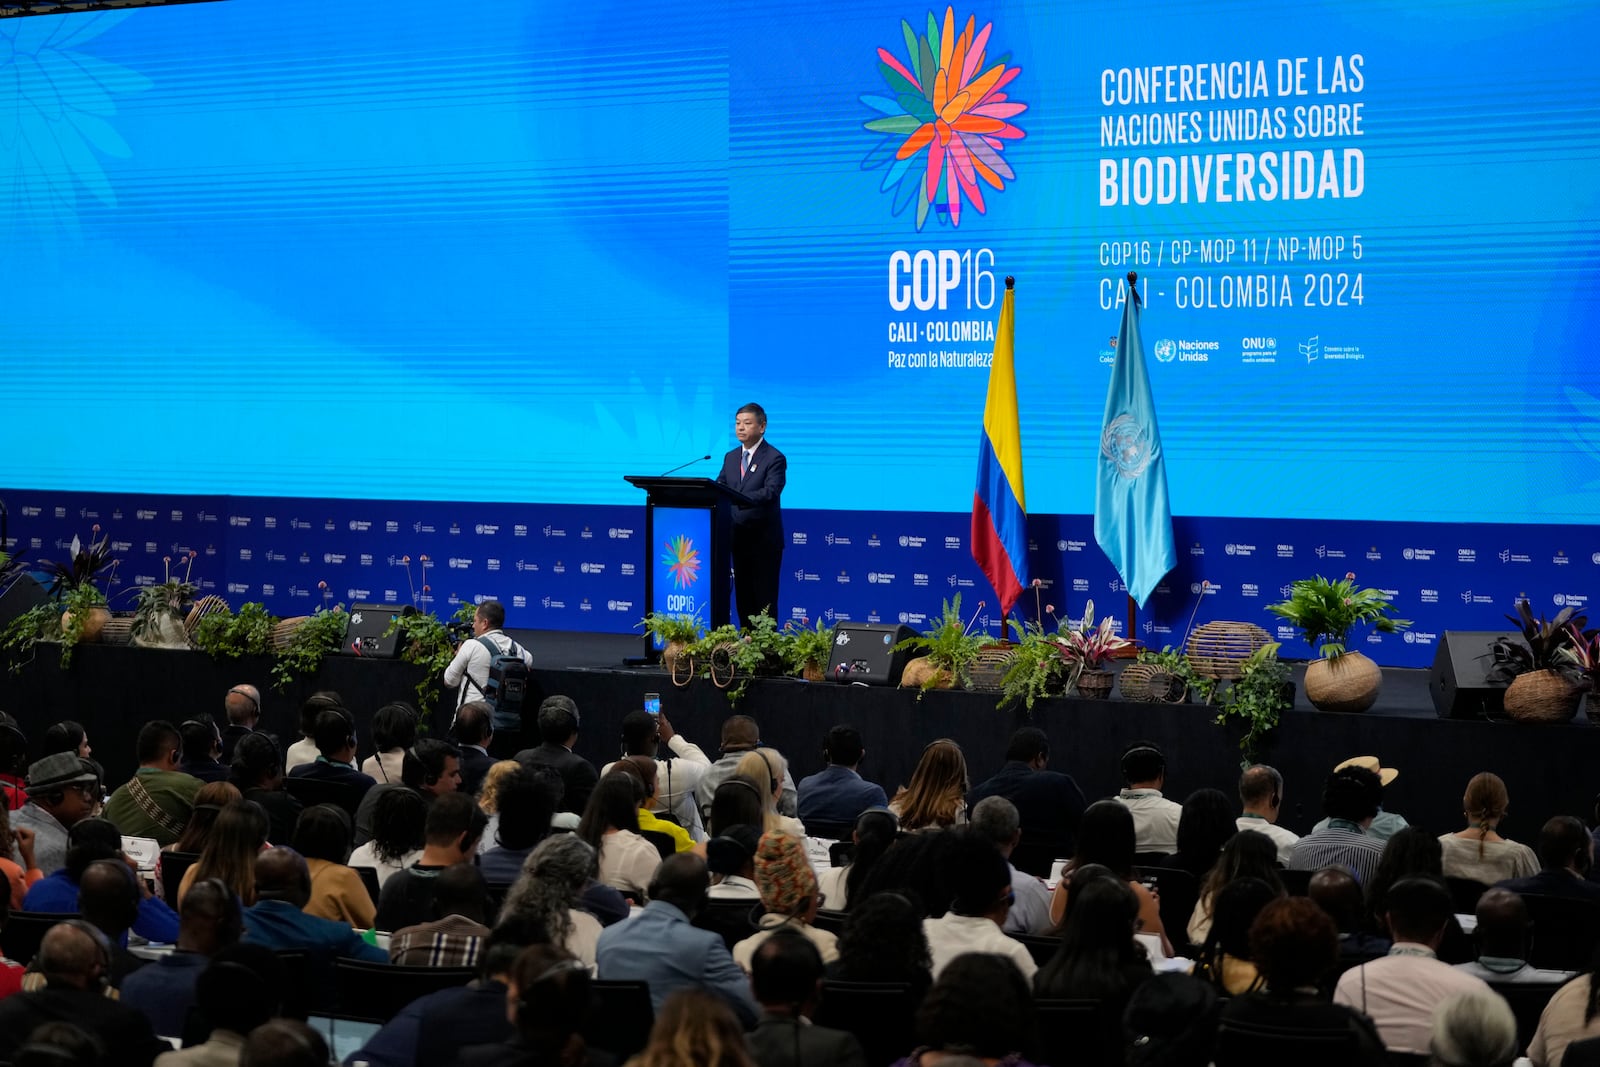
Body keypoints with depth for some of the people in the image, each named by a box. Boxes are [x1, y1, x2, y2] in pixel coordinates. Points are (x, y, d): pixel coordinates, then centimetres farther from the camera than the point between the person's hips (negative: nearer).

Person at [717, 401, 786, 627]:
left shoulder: (774, 458, -10)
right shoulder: (731, 457, 12)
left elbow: (771, 492, -23)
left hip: (764, 540, -6)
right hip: (739, 538, 7)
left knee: (764, 598, -3)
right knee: (743, 597, 11)